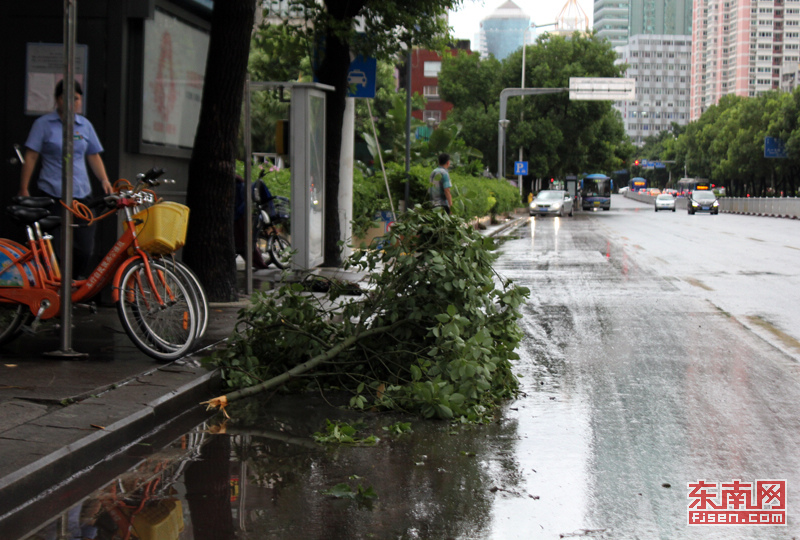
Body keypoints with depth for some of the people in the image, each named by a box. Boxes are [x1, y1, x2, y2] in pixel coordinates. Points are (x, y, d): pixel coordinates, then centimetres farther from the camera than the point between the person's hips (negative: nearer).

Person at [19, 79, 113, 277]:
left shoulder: (85, 125, 13)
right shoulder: (44, 124, 2)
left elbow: (94, 156, 20)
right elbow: (31, 157, 1)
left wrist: (104, 180, 6)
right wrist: (24, 189, -4)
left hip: (81, 194, 3)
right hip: (51, 195, -3)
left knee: (85, 249, -2)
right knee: (54, 248, -6)